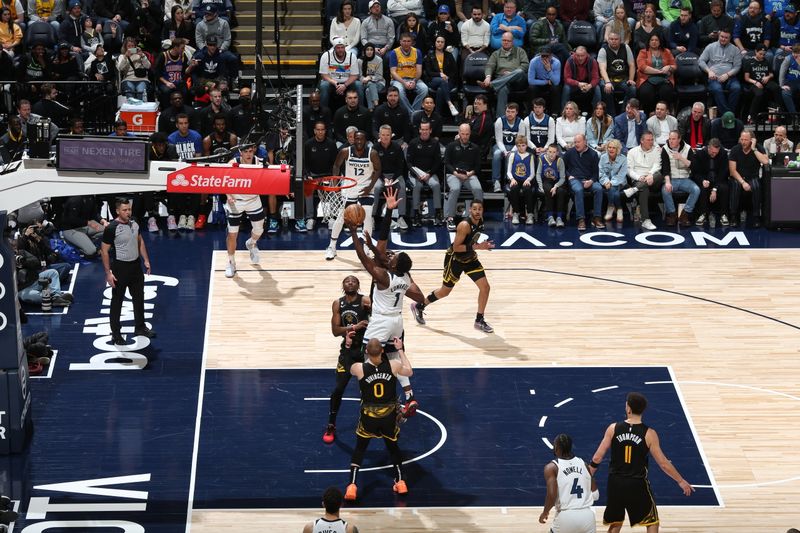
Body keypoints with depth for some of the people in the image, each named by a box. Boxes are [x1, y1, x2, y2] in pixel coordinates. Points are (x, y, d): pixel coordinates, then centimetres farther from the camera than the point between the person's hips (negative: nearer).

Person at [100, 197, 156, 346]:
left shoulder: (134, 224, 1)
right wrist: (108, 273, -18)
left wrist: (146, 260, 12)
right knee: (117, 301, 5)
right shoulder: (112, 228, -19)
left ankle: (140, 327, 32)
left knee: (139, 297, 17)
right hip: (120, 268, -7)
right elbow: (105, 251, -15)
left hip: (136, 265, 7)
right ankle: (115, 333, 14)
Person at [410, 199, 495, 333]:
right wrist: (475, 247, -36)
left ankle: (479, 321, 9)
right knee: (445, 291, 10)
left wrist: (483, 245, -1)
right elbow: (456, 247, -29)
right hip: (455, 259, -7)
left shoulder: (480, 221, -5)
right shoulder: (465, 225, -30)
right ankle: (419, 307, 33)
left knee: (485, 287, -4)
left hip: (470, 258, 7)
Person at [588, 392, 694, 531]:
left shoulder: (613, 429, -5)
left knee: (615, 523, 20)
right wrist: (681, 481, 5)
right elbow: (663, 463, -7)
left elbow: (597, 459, -4)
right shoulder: (649, 434, -9)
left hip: (616, 483, 2)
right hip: (637, 485, -2)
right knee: (652, 522, 13)